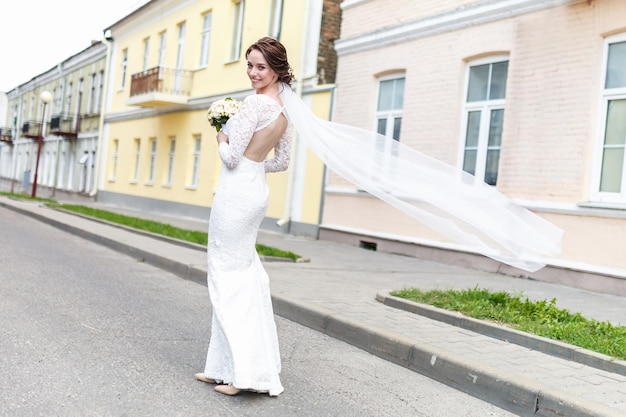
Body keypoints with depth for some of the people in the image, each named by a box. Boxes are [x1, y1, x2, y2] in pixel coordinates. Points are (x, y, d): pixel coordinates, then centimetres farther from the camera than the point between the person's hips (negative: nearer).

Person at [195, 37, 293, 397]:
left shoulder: (255, 102, -16)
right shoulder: (286, 108, 11)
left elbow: (231, 157, -16)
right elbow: (282, 162, 19)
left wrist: (222, 140, 3)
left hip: (236, 192, -9)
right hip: (258, 192, 9)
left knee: (228, 275, -2)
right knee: (246, 274, 14)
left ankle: (240, 371, 0)